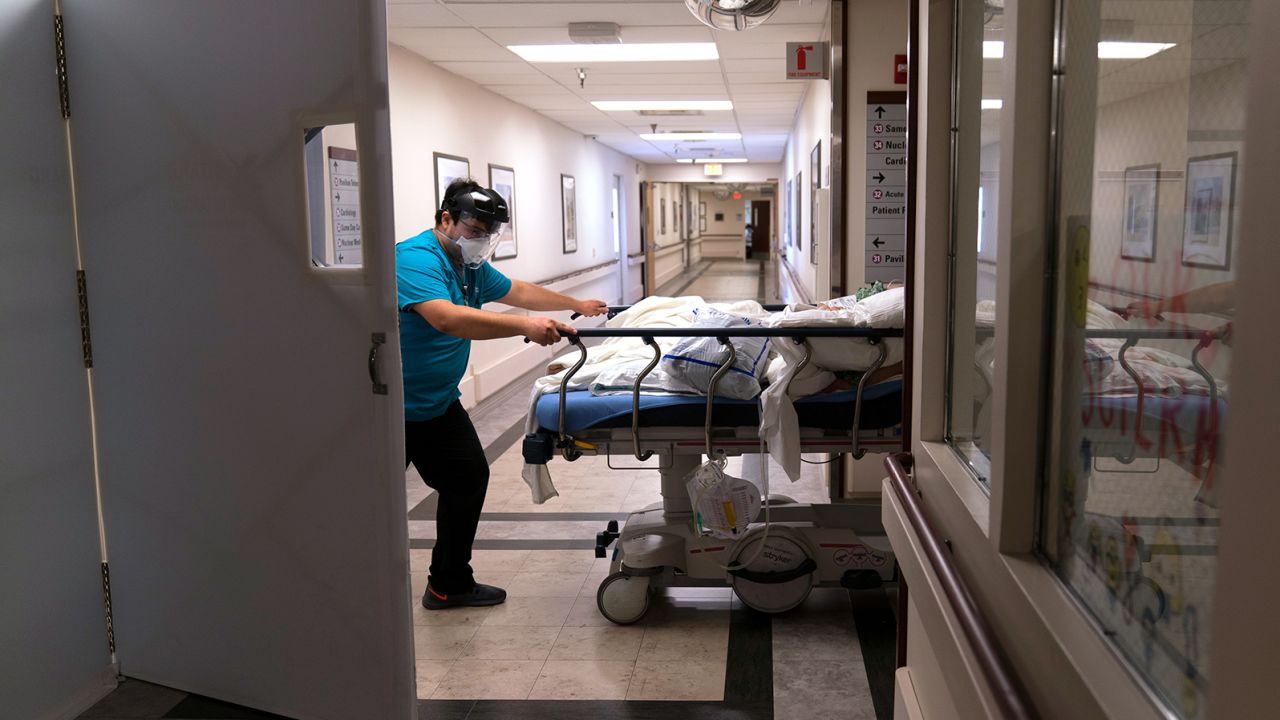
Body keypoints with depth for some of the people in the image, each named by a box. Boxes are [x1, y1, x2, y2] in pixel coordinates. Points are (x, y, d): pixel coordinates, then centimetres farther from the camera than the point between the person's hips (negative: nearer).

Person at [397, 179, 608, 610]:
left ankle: (450, 584, 24)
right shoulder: (416, 259, -22)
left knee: (469, 479, 10)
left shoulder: (472, 267, 9)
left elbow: (519, 291, 26)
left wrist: (577, 305, 33)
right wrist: (525, 326, -43)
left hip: (438, 403, 10)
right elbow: (445, 317, -38)